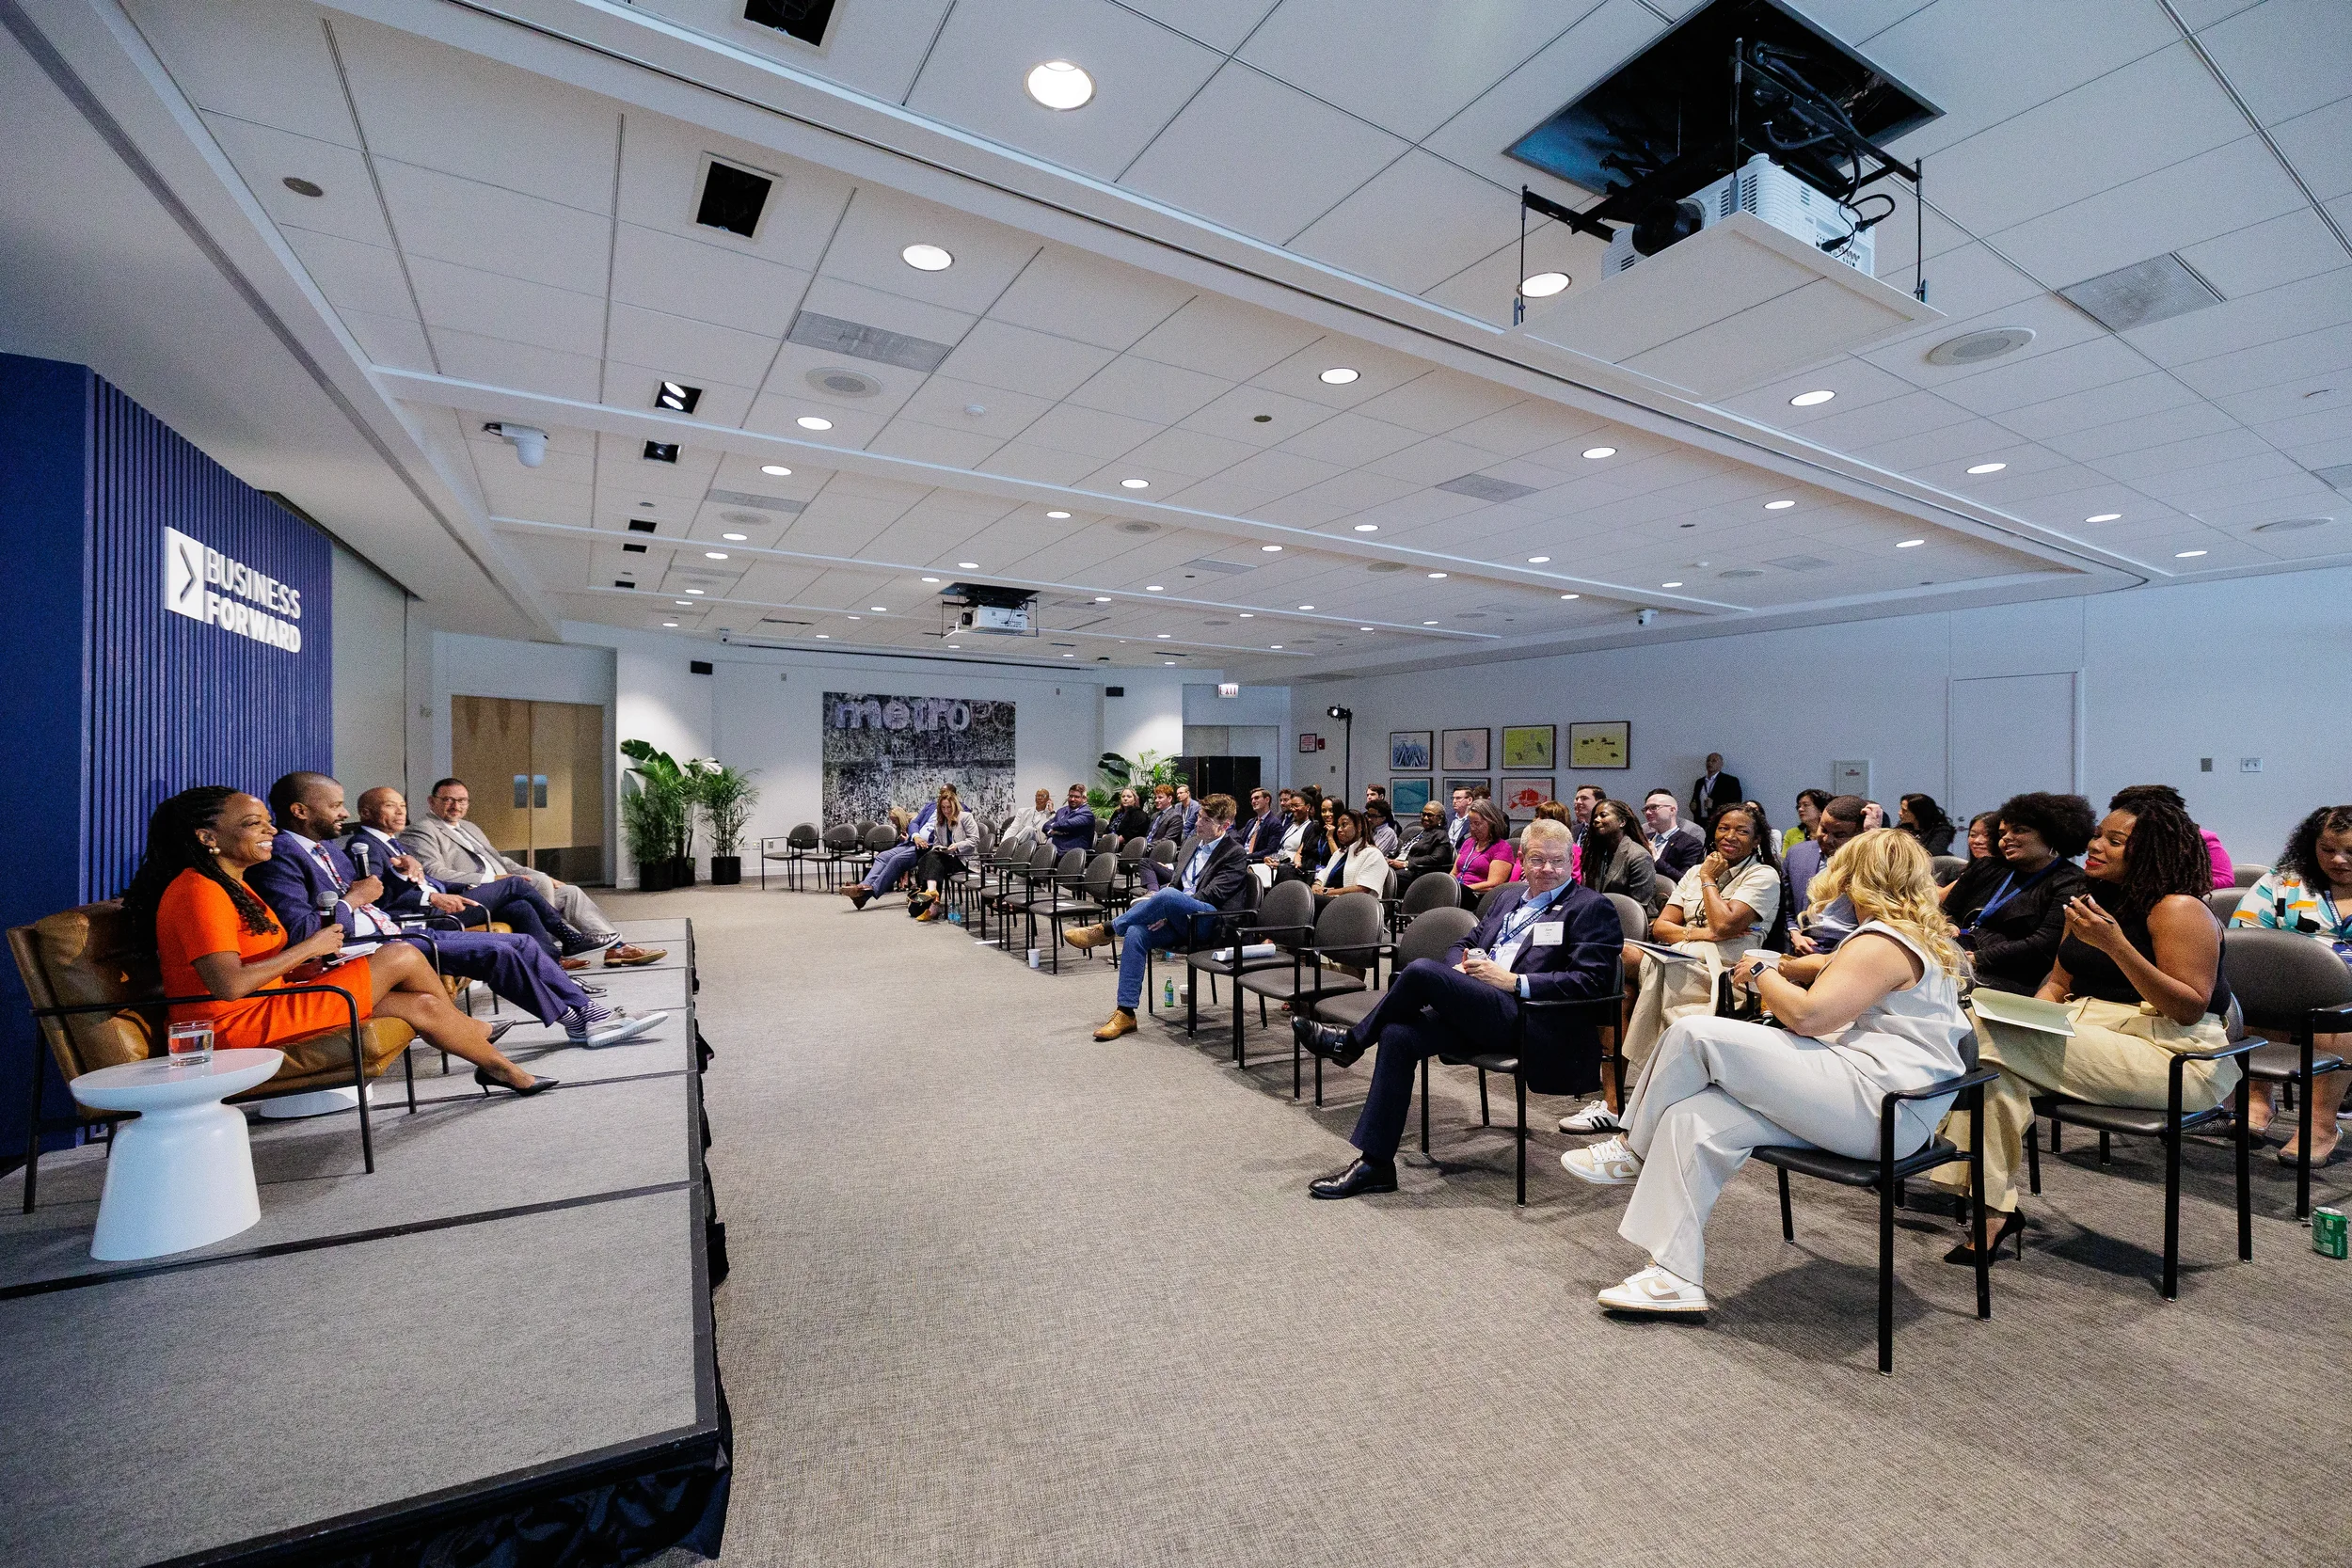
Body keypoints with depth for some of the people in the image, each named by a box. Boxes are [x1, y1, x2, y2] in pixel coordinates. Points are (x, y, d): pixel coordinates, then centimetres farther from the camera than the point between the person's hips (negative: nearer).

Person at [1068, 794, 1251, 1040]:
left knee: (1168, 895, -34)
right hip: (1181, 920, 7)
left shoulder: (1235, 854, -6)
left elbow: (1211, 894, -15)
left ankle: (1106, 930, -16)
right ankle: (1125, 1014, -18)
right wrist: (1161, 910, 2)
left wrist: (1168, 910, -20)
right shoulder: (1195, 842, 18)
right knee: (1136, 932, -21)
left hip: (1211, 922, -7)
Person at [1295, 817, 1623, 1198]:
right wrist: (1460, 969, 2)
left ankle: (1351, 1041, 3)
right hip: (1481, 1012, 7)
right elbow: (1464, 944, 27)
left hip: (1530, 1020, -7)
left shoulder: (1592, 908, 3)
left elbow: (1593, 981, -10)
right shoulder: (1510, 896, 24)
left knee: (1421, 970, -24)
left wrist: (1513, 981, -16)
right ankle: (1374, 1163, -11)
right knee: (1398, 1035, -19)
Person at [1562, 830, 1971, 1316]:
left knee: (1694, 1034, -18)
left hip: (1875, 1102, -10)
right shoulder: (1928, 938, 24)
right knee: (1695, 1117, -4)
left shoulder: (1882, 942, -10)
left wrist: (1761, 972, -2)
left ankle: (1634, 1149, 3)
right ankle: (1675, 1278, -4)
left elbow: (1807, 1015, -19)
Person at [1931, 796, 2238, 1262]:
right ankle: (1993, 1206, -14)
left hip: (2175, 1059, -7)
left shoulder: (2179, 908, -9)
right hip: (2090, 1033, 7)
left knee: (1989, 1039, -25)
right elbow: (2059, 980, 19)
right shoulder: (2090, 901, 14)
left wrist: (2115, 945, -27)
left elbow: (2190, 1009, -16)